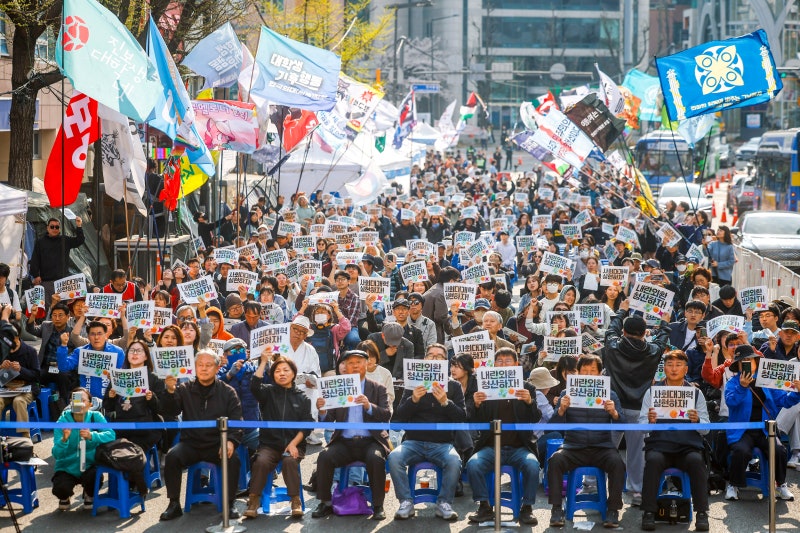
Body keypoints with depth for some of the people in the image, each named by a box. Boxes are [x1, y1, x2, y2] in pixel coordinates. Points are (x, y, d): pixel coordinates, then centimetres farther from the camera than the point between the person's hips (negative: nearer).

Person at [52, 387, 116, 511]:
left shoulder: (95, 417, -10)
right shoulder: (63, 420, -13)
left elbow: (111, 435, -25)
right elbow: (56, 454, -19)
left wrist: (92, 436, -42)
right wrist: (64, 440, -40)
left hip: (89, 466, 1)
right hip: (67, 467, -1)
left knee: (94, 477, -32)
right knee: (60, 488, -29)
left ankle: (89, 495, 8)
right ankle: (65, 497, 14)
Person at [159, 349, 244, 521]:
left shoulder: (227, 392, 7)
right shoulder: (184, 389, 9)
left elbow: (236, 422, 0)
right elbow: (168, 413, -1)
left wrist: (231, 441, -20)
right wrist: (170, 392, -20)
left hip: (217, 444, -1)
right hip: (190, 443, 1)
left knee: (233, 458, -29)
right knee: (172, 457, -26)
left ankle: (229, 504, -12)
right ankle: (174, 505, -14)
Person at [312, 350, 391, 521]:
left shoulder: (378, 389, 10)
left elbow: (386, 415, -3)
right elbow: (328, 422, 7)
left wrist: (369, 406, -22)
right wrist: (322, 412, -17)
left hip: (370, 441, -2)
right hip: (344, 442, 2)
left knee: (376, 458, -33)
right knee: (324, 456, -26)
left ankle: (378, 506, -20)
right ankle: (325, 503, -15)